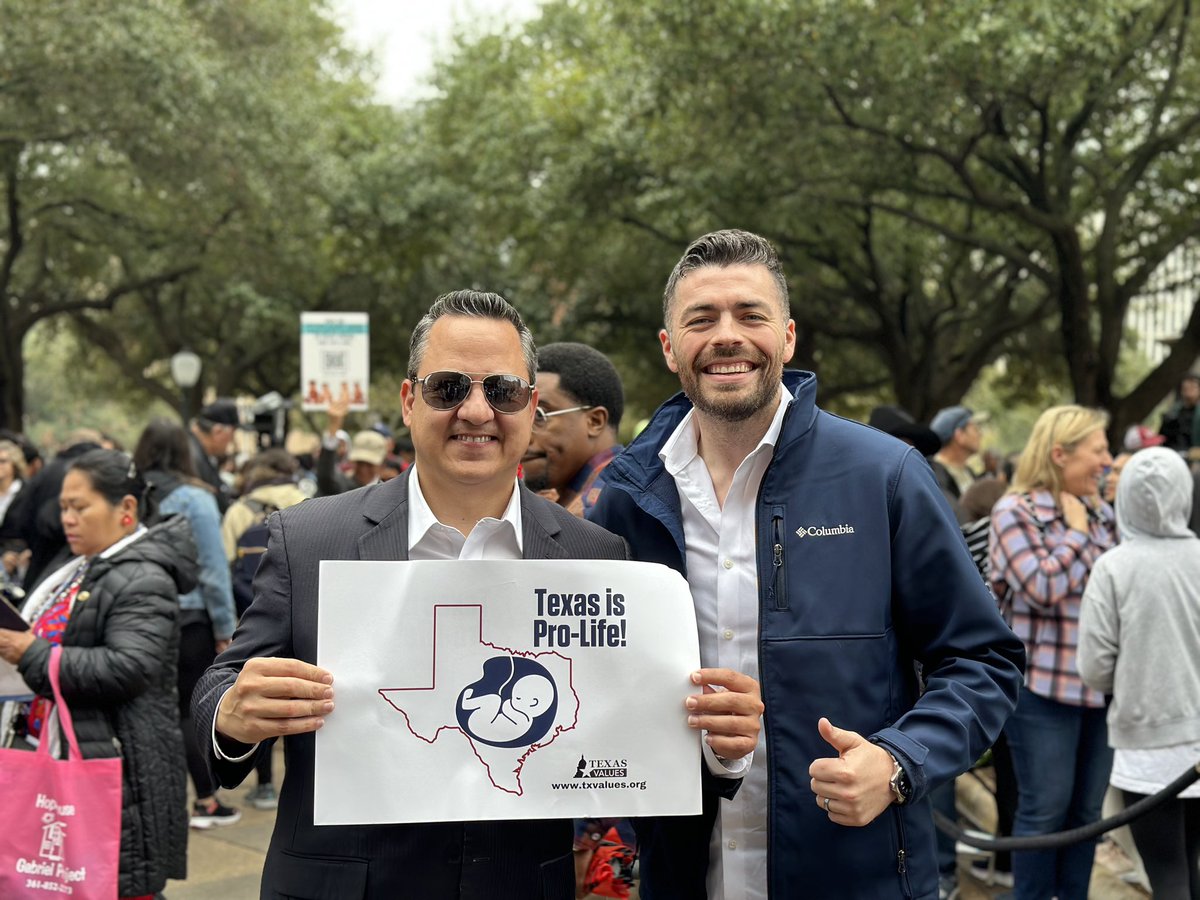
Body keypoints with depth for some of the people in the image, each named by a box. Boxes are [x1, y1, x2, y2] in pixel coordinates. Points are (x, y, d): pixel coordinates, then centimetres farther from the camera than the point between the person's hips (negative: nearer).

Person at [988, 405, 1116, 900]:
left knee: (1087, 808, 12)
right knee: (1045, 808, 1)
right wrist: (1077, 533, -10)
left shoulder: (1100, 513, 10)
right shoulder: (1015, 511, -8)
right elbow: (1044, 587, -19)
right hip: (1043, 683, -6)